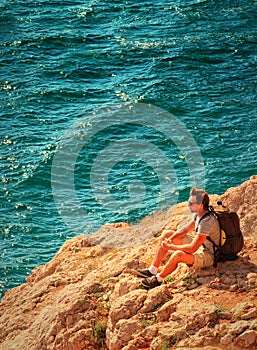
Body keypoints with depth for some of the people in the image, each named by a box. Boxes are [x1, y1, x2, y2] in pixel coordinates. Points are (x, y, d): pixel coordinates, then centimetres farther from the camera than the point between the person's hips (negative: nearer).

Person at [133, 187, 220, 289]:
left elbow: (192, 248, -33)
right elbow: (186, 229, 10)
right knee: (166, 233, 9)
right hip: (200, 245, 10)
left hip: (209, 255, -10)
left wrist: (170, 247, -21)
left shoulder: (207, 221, -33)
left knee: (178, 255, -37)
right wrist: (170, 239, -7)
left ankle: (158, 279, -10)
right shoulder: (198, 213, -4)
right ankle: (152, 271, 7)